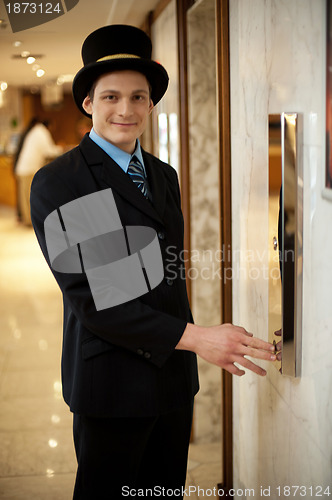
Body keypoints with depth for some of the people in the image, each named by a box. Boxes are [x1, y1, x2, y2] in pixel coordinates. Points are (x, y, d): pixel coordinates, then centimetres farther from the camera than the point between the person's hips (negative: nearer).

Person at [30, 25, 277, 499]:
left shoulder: (164, 176, 10)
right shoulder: (57, 183, -12)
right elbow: (90, 297, -20)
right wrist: (195, 337, -24)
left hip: (175, 373, 7)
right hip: (113, 383, -6)